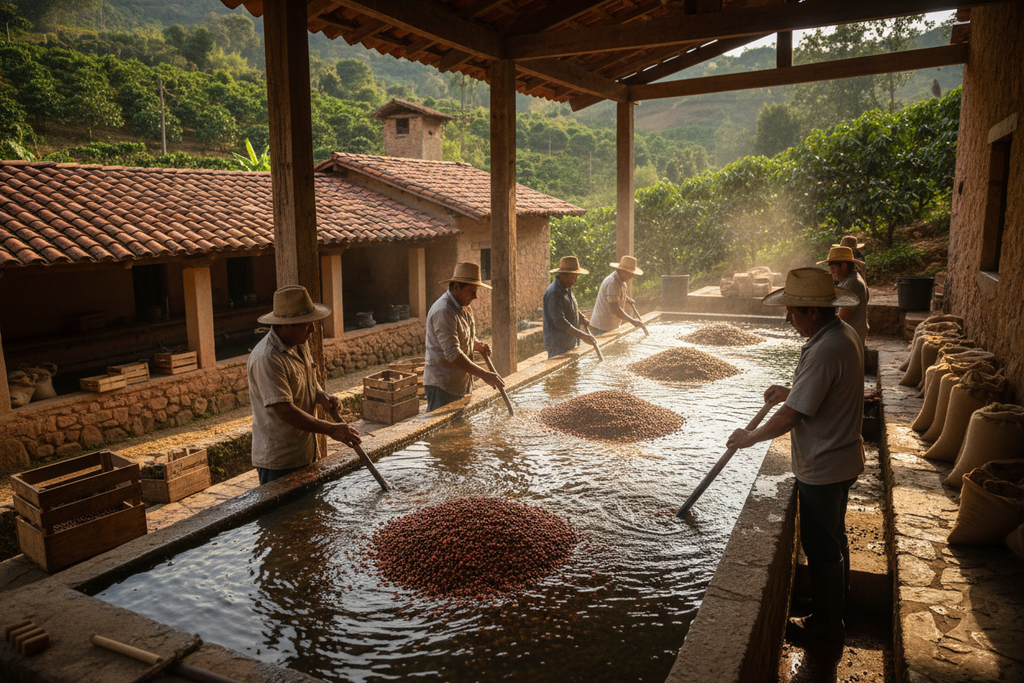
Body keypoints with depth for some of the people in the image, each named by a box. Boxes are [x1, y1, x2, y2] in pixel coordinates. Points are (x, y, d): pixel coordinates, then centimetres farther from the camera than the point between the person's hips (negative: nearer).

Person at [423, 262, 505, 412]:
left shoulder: (464, 308, 12)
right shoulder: (443, 312, -20)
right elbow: (452, 354, -27)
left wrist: (479, 345, 2)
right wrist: (484, 375, -28)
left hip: (462, 384, 9)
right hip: (442, 385, -9)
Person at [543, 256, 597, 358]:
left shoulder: (567, 289, 10)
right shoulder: (553, 294, -21)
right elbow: (560, 323, -25)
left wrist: (581, 317, 6)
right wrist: (582, 336, -27)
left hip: (570, 342, 9)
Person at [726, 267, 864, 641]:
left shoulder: (824, 352, -31)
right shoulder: (846, 334, 1)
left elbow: (790, 417, -27)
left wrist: (750, 437, -13)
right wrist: (791, 391, 9)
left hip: (822, 467, -10)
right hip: (842, 457, 10)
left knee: (820, 544, 8)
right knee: (833, 533, 27)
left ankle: (825, 621, 26)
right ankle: (838, 595, 47)